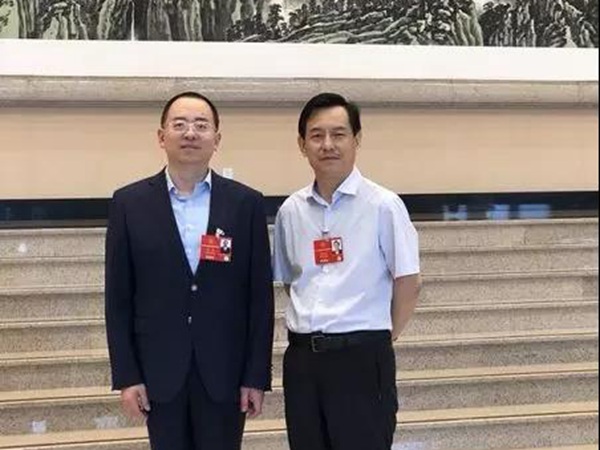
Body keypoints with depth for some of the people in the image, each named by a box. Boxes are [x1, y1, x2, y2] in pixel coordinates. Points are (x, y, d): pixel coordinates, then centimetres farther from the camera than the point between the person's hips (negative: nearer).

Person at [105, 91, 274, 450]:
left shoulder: (246, 203, 1)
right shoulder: (130, 203, 1)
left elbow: (260, 296, 1)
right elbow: (119, 297, 1)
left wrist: (257, 376, -3)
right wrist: (126, 375, -3)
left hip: (225, 370, 0)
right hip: (159, 370, 0)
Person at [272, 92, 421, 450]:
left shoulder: (383, 205, -8)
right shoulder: (291, 210, 6)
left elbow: (409, 283, -5)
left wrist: (381, 338, 4)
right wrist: (308, 324, 11)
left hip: (360, 358, -5)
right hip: (302, 357, 5)